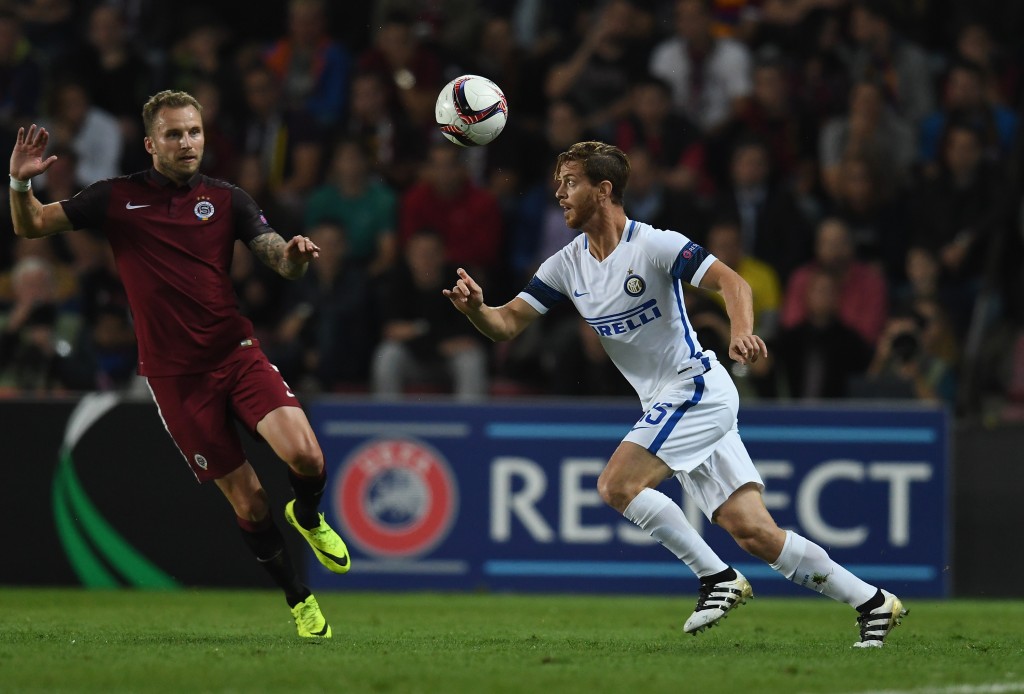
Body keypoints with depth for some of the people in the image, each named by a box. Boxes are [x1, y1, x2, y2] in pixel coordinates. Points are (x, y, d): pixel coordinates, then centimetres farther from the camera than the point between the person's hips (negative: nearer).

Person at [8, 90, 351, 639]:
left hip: (237, 352, 1)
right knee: (248, 502, -2)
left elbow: (283, 263, -1)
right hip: (175, 375, -1)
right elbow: (31, 226, 5)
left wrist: (295, 255, -26)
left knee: (306, 458, -21)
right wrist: (20, 183, -17)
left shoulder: (226, 199, 5)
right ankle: (298, 600, 18)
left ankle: (308, 516, 14)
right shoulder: (117, 198, 2)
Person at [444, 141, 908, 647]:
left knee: (616, 485, -19)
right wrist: (475, 307, -17)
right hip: (668, 406, 7)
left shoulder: (654, 246, -13)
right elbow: (507, 324, 5)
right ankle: (872, 601, 9)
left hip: (698, 388, -7)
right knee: (754, 532, 1)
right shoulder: (567, 264, 8)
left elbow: (730, 280, -23)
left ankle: (716, 577, -7)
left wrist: (742, 331, -43)